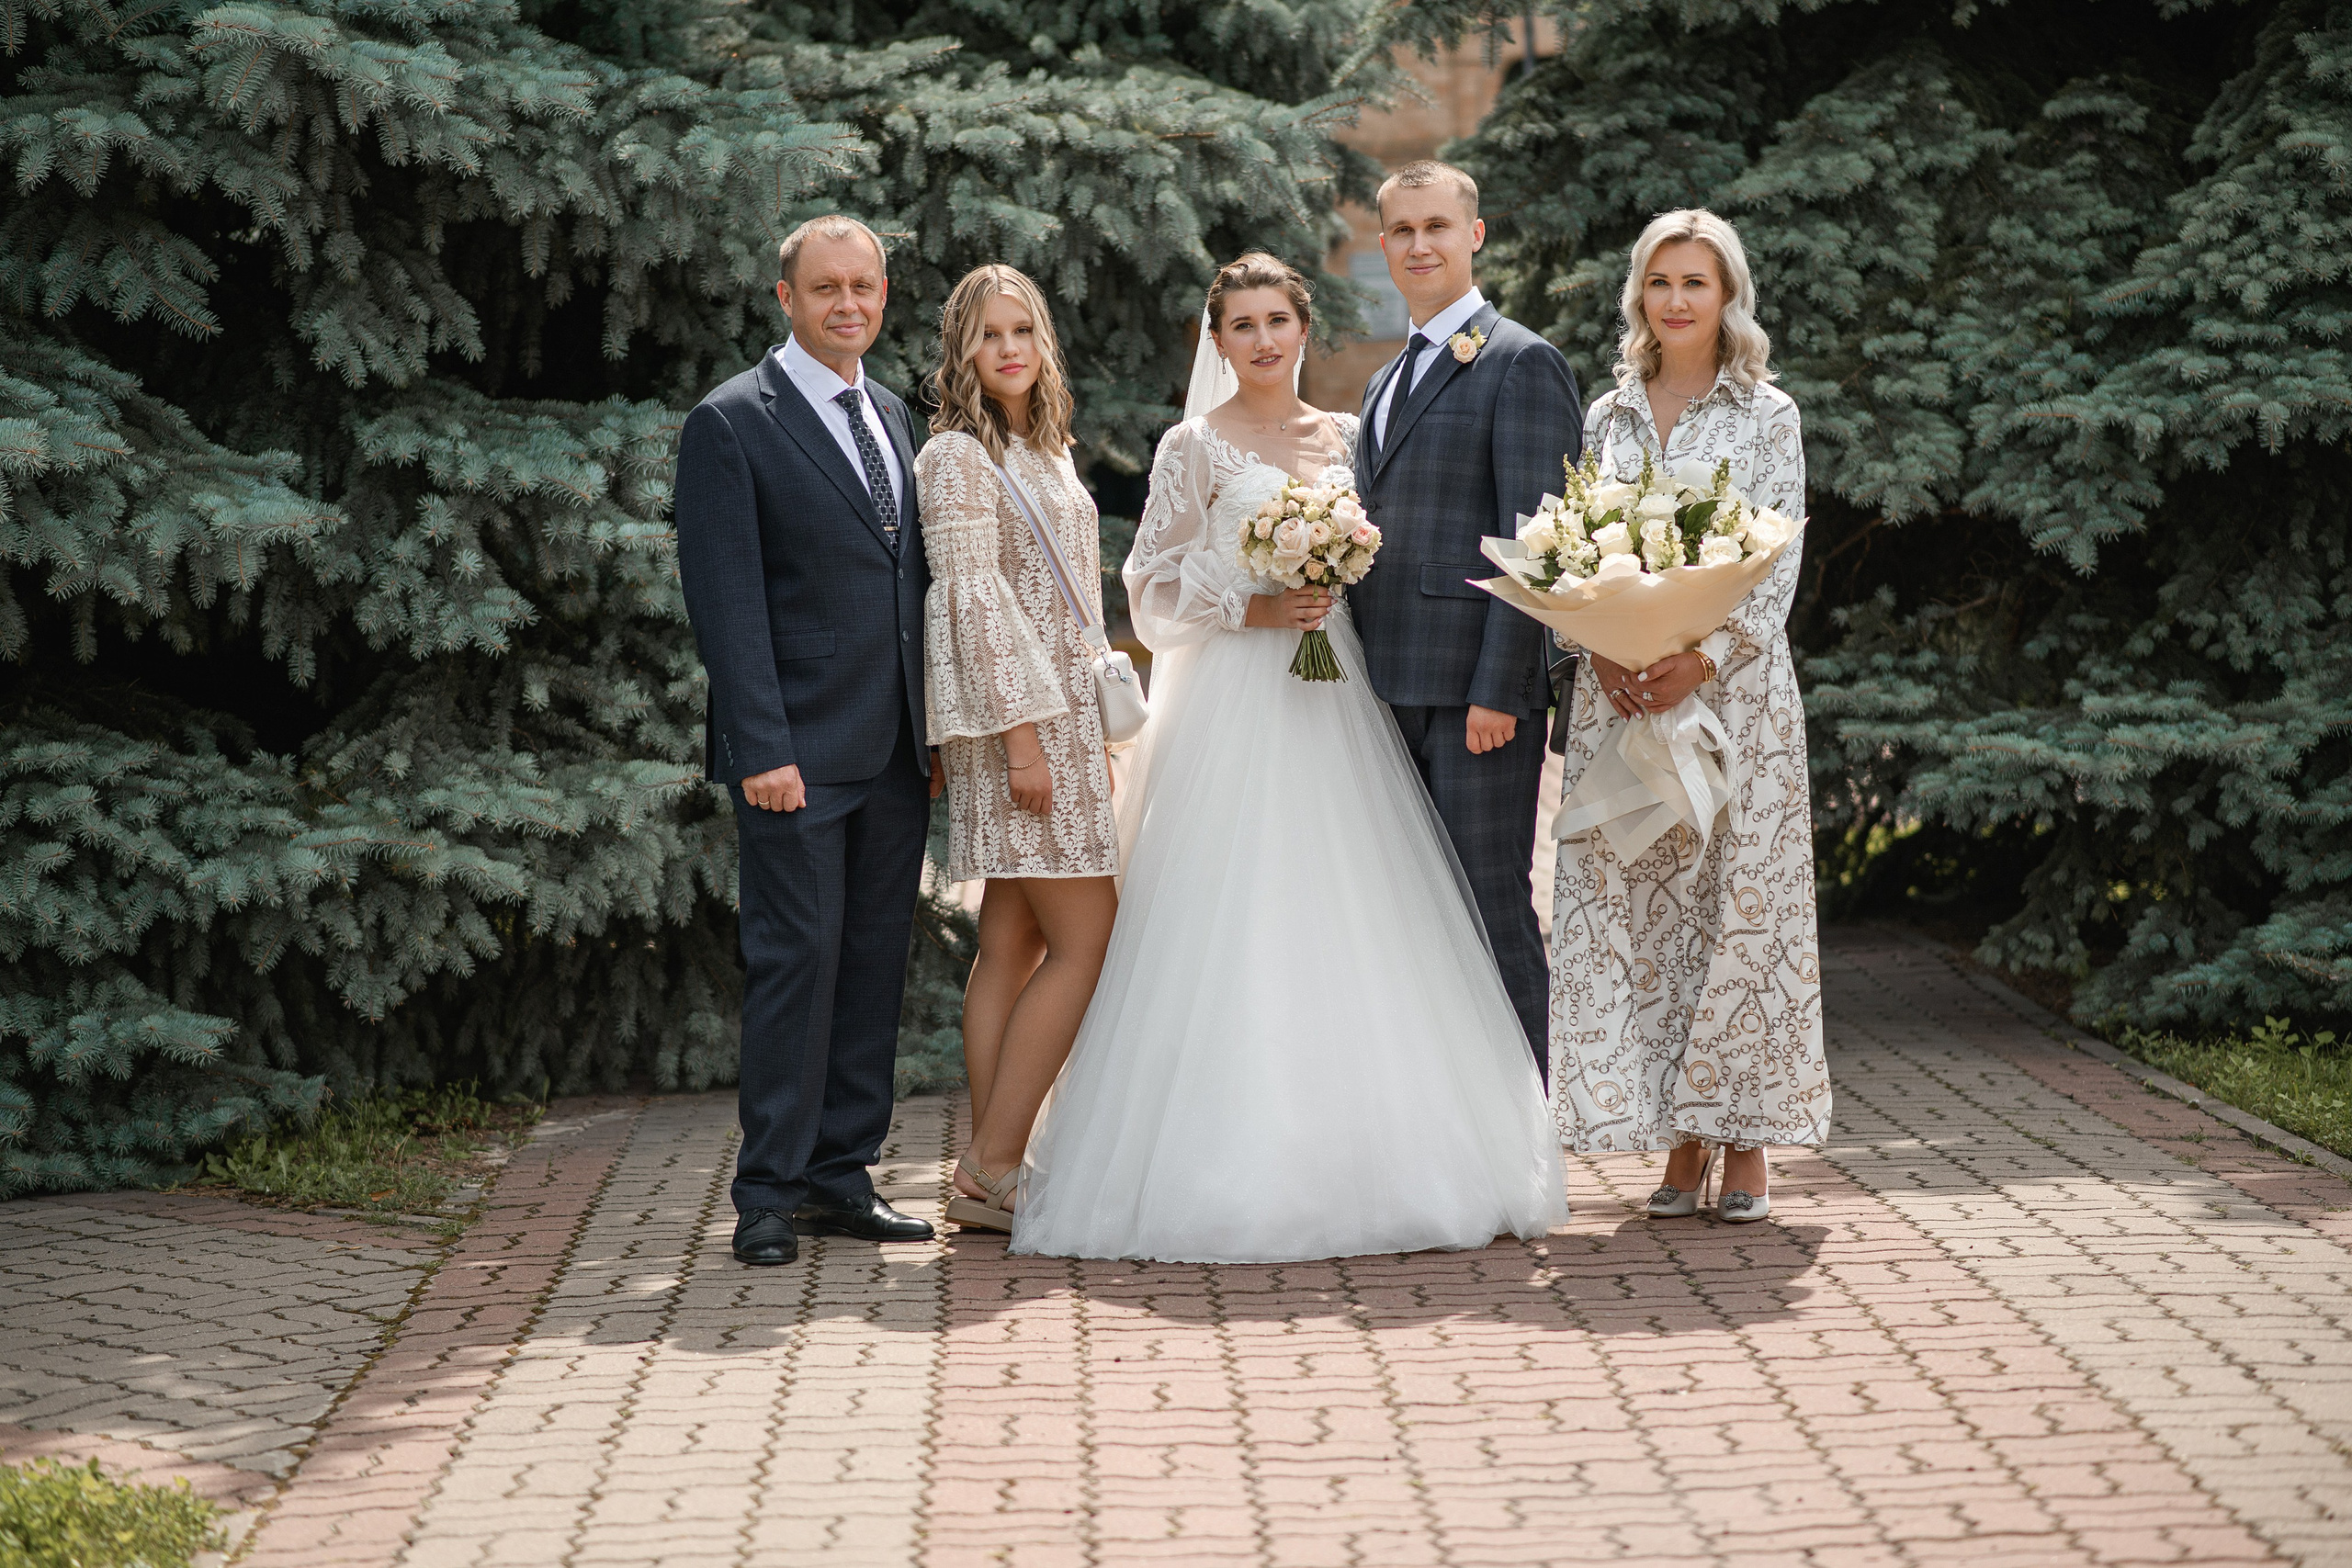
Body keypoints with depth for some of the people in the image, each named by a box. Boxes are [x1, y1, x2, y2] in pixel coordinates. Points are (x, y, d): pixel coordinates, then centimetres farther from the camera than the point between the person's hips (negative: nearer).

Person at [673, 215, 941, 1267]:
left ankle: (841, 1178, 14)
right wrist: (763, 748, -17)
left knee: (874, 962, 8)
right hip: (799, 751, -7)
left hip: (897, 750, 7)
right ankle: (770, 1192, 1)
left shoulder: (893, 419, 16)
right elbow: (726, 599, -11)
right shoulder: (732, 423, -6)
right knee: (797, 958, -6)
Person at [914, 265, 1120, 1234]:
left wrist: (1096, 734, 20)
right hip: (1017, 717, -9)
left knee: (1014, 948, 6)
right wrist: (1023, 735, -20)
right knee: (1088, 942, -11)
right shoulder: (959, 454, -9)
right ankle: (992, 1167, -9)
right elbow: (974, 599, -15)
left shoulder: (1047, 451, 19)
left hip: (1066, 716, 9)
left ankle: (987, 1174, 6)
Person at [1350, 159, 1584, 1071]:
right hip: (1393, 690, 8)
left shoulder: (1521, 364, -5)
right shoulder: (1387, 384, 22)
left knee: (1492, 904, -6)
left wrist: (1499, 688, -18)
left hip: (1476, 688, -8)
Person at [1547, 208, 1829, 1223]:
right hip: (1622, 697, 3)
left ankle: (1748, 1140, 2)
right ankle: (1681, 1140, 7)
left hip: (1735, 688, -3)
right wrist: (1605, 655, -7)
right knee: (1634, 909, 0)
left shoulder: (1766, 415, 3)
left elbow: (1778, 564, -3)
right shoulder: (1607, 417, 13)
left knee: (1740, 903, -4)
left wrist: (1704, 660, -16)